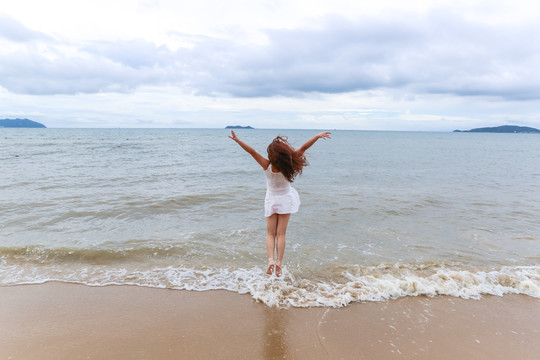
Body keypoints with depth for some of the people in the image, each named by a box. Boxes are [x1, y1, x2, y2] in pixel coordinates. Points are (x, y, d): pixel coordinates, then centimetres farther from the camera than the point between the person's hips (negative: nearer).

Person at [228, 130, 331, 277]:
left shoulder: (267, 166, -20)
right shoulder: (289, 165, -19)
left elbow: (252, 151, -24)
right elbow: (304, 147, -18)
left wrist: (237, 139, -21)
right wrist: (318, 136, -11)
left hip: (271, 200, 0)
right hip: (285, 200, 0)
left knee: (270, 234, 9)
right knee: (281, 234, 7)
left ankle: (271, 259, -9)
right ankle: (279, 262, 3)